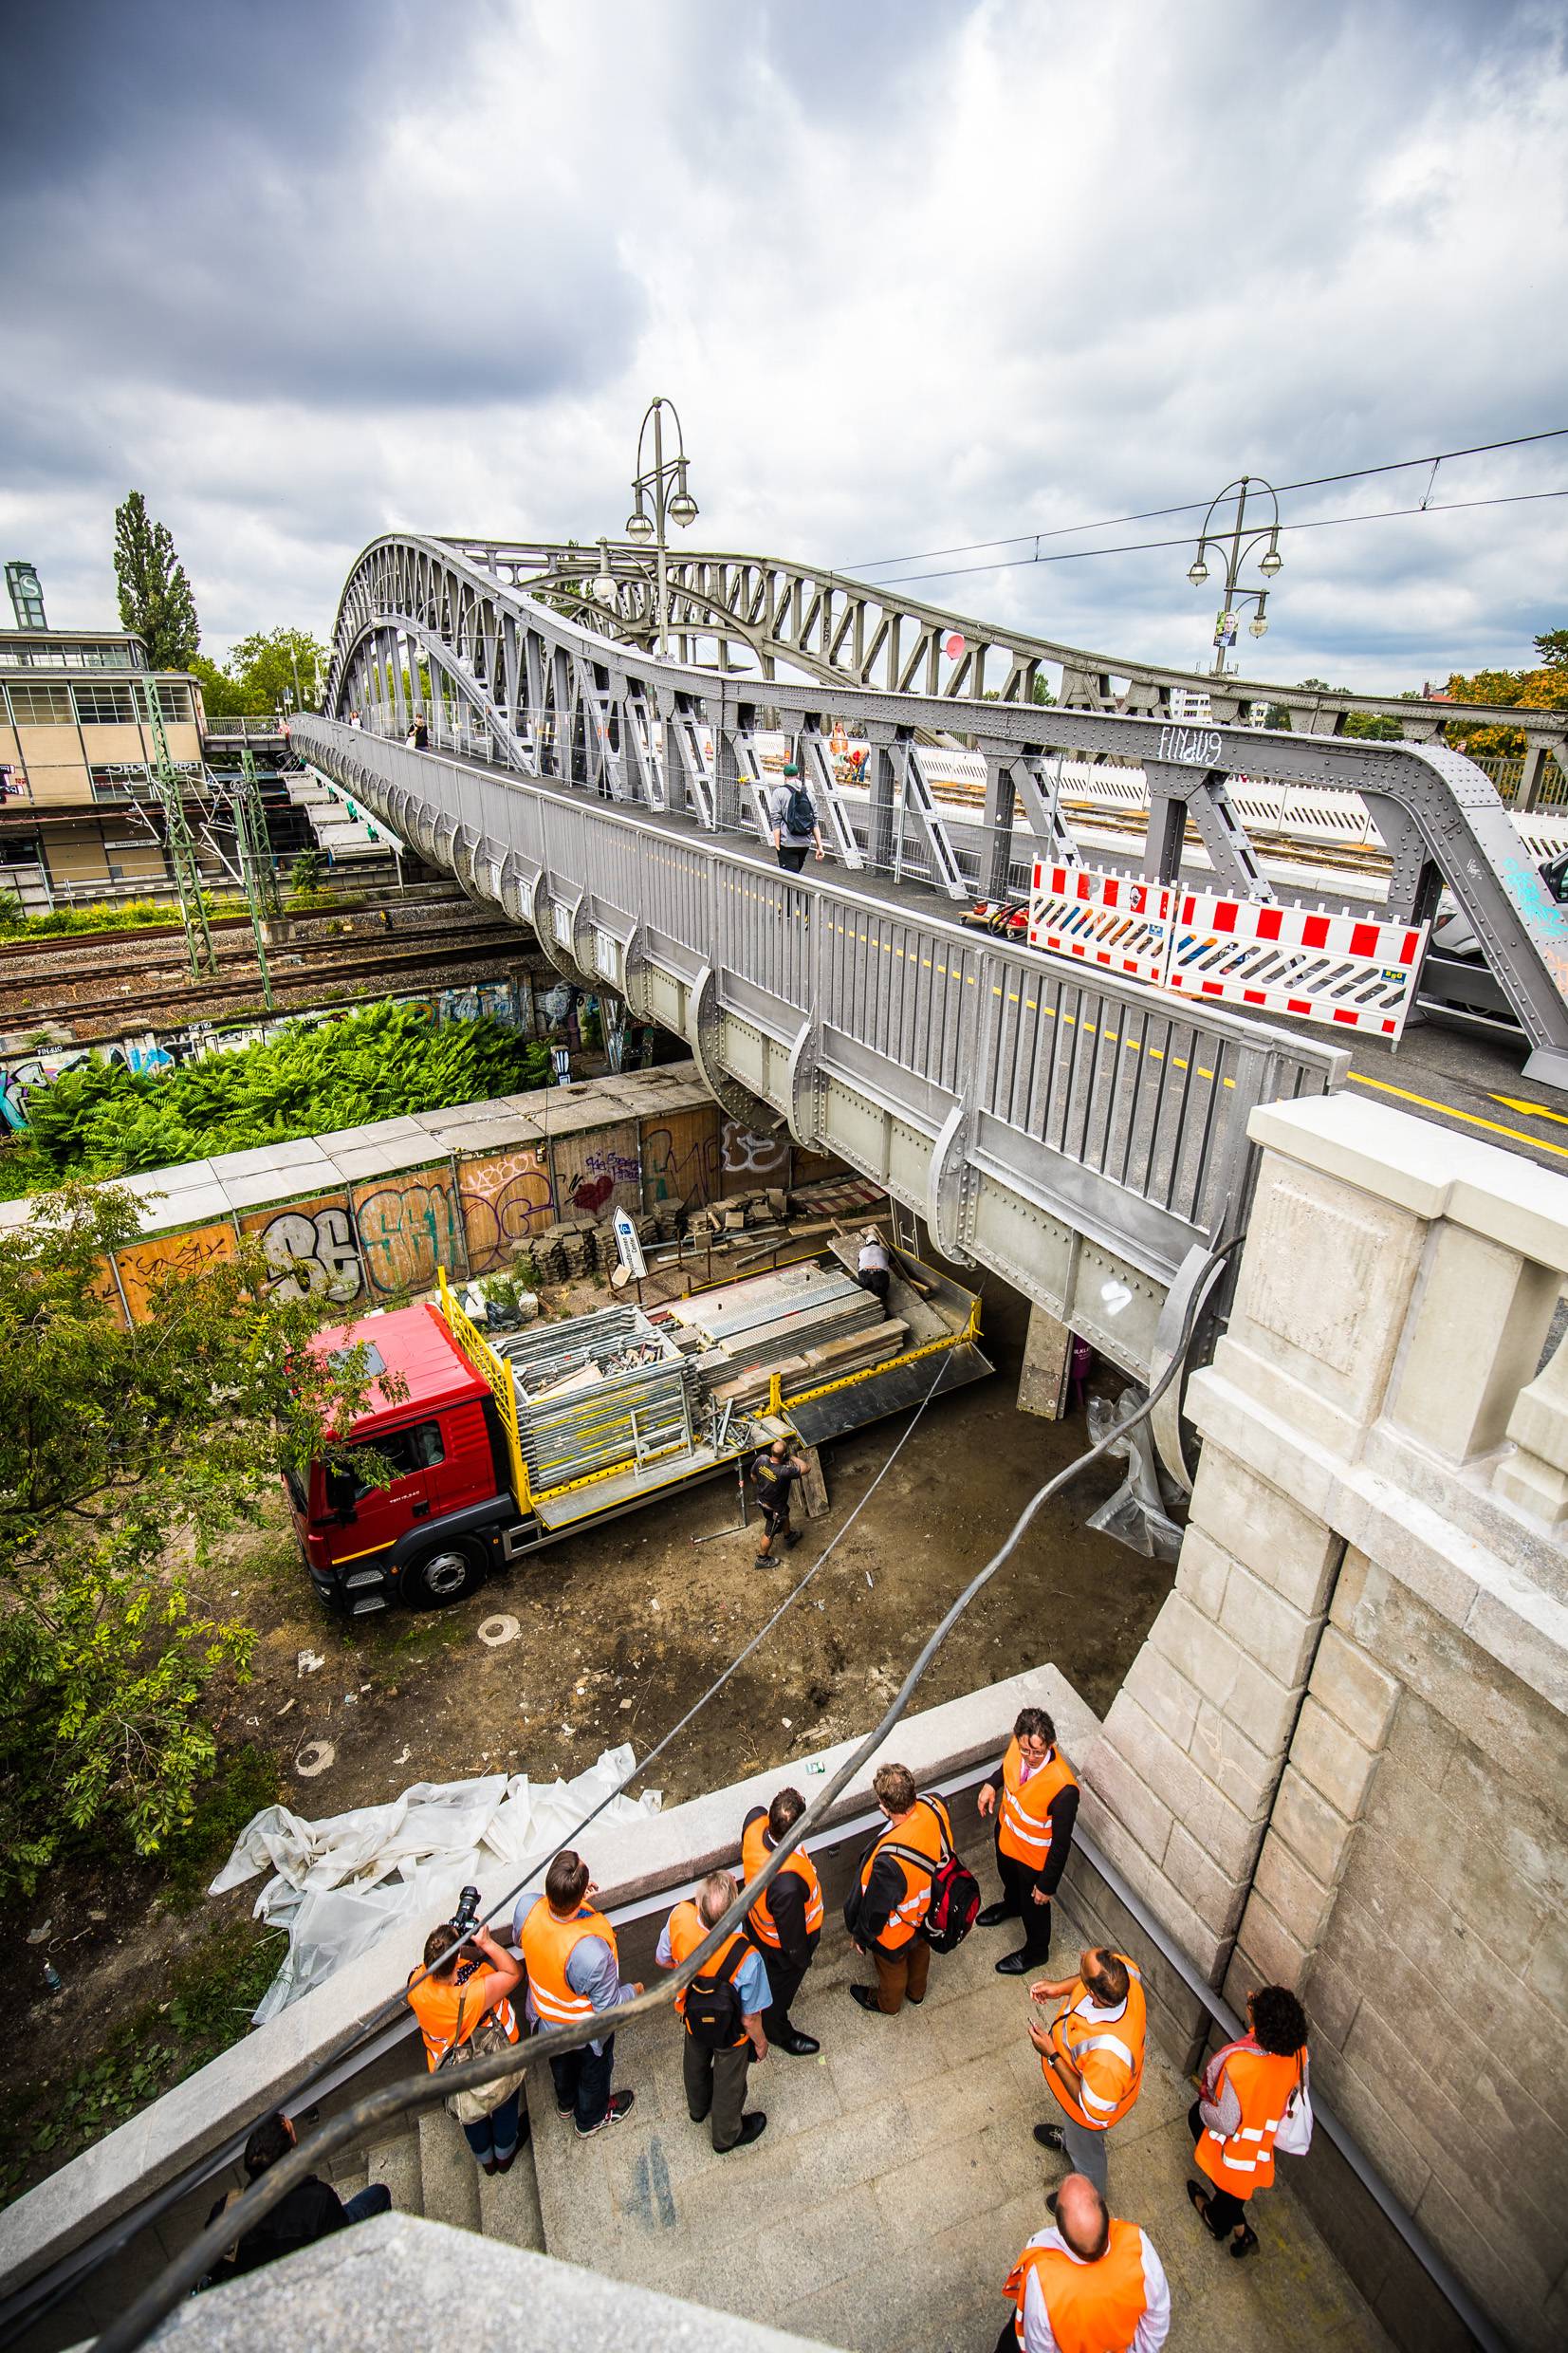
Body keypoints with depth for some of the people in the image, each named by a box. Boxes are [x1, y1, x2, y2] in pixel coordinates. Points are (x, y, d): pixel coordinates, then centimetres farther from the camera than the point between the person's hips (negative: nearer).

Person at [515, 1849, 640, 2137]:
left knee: (561, 2060, 36)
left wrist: (568, 1897, -10)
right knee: (594, 2069, 30)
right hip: (585, 2029, -4)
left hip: (544, 2014, 4)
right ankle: (591, 2119, 57)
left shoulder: (526, 1906, -37)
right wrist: (633, 1992, -7)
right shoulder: (591, 1951, -48)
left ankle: (566, 2103, 64)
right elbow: (609, 2006, -29)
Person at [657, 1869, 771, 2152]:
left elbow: (663, 1960, -14)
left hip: (691, 2015, 3)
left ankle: (698, 2108, 66)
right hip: (730, 2032, -3)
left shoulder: (679, 1917, -38)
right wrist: (761, 2042, -3)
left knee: (696, 2063, 36)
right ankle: (726, 2135, 59)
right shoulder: (747, 1958, -46)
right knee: (729, 2083, 30)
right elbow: (750, 2018, -26)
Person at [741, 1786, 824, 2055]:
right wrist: (803, 1957, -8)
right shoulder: (787, 1883, -50)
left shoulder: (755, 1820, -36)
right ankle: (778, 2033, 58)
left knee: (766, 1976, 38)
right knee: (779, 1991, 28)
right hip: (780, 1947, -6)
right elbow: (792, 1935, -29)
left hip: (756, 1919, 6)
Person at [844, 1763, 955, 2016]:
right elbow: (945, 1850, -7)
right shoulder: (935, 1807, -33)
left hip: (898, 1932, -5)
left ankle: (888, 2003, 59)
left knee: (892, 1967, 29)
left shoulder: (889, 1861, -48)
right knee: (920, 1949, 36)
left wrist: (861, 1937, -7)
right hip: (928, 1910, 5)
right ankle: (917, 1991, 65)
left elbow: (875, 1910, -27)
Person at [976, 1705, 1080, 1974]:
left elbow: (1061, 1843, -27)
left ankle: (1036, 1951, 55)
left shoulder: (1063, 1788, -43)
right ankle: (1011, 1905, 68)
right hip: (1006, 1831, 5)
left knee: (1034, 1904, 25)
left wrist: (1048, 1884, -16)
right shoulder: (1019, 1743, -27)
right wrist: (992, 1784, -8)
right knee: (1008, 1876, 35)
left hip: (1035, 1855, -5)